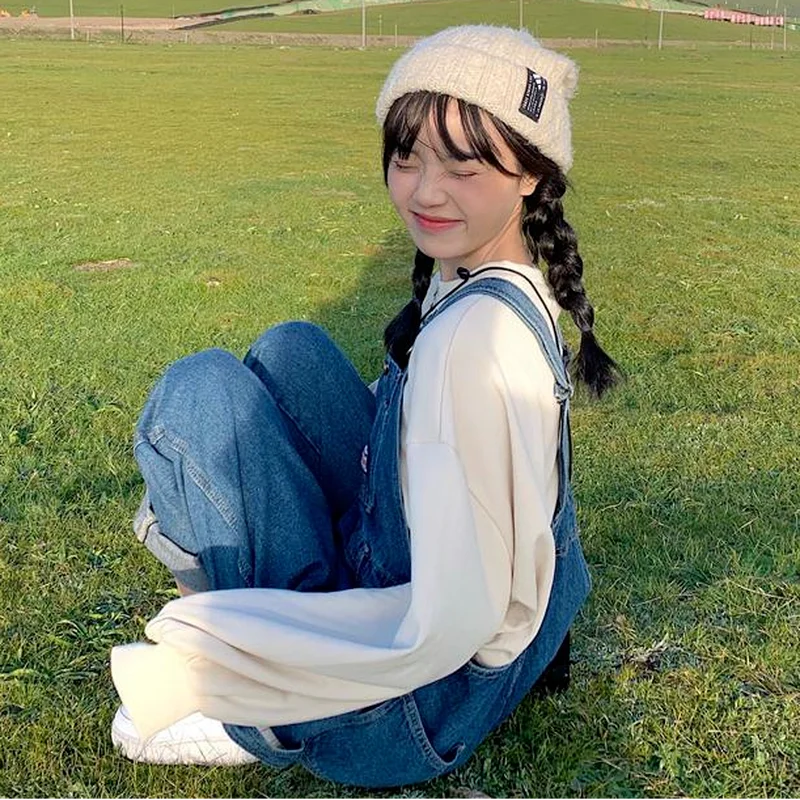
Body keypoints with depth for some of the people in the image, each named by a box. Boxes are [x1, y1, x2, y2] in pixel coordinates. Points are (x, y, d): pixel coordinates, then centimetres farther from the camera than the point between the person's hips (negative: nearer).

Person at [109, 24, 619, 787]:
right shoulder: (475, 278, 0)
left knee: (198, 391, -10)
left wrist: (196, 665, -23)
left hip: (418, 715, -9)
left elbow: (452, 624, -30)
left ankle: (257, 716, -1)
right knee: (291, 350, 10)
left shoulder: (474, 334, -29)